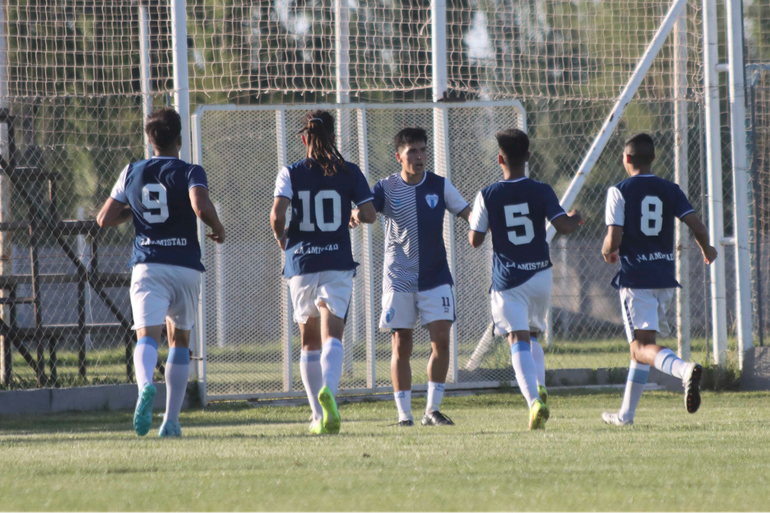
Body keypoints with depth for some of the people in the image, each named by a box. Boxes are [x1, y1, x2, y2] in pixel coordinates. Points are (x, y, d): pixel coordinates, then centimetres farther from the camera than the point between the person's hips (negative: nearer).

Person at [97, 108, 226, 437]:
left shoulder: (132, 173, 10)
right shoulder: (190, 172, 0)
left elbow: (104, 219, 12)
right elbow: (201, 207, -20)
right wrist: (217, 228, -1)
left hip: (147, 265, 0)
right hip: (185, 266, 0)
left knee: (147, 335, -13)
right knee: (179, 339, 17)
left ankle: (145, 385, -47)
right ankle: (171, 420, 15)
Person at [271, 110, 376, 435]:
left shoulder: (291, 174, 0)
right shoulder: (349, 172, 1)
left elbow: (277, 215, -12)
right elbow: (369, 214, -3)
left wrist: (281, 239, 8)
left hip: (301, 264, 1)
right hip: (338, 263, -1)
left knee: (309, 342, 13)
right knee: (332, 335, -11)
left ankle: (319, 416, 16)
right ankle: (328, 389, -41)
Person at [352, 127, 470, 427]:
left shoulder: (440, 186, 3)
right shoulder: (387, 188, -1)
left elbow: (469, 214, 2)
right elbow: (364, 210, -14)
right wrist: (354, 216, -38)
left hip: (436, 278, 1)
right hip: (398, 279, -1)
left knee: (441, 339, -9)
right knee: (401, 346, -1)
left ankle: (432, 410, 0)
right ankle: (404, 414, 7)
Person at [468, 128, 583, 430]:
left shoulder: (488, 196, -6)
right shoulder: (541, 191, -3)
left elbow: (475, 240, -2)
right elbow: (563, 227, -9)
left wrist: (472, 221, 19)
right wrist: (575, 220, 14)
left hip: (507, 281, -3)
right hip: (540, 275, 3)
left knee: (519, 340, -10)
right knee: (532, 335, 24)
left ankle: (535, 400, -31)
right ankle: (539, 386, 2)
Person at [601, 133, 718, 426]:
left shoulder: (619, 192, -5)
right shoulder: (670, 190, 6)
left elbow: (614, 239, -13)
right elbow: (698, 227, -1)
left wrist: (607, 252, 11)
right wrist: (707, 249, 20)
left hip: (635, 278, -5)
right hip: (665, 278, 5)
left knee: (642, 347, -12)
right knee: (642, 347, 18)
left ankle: (685, 370, -42)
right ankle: (626, 414, 23)